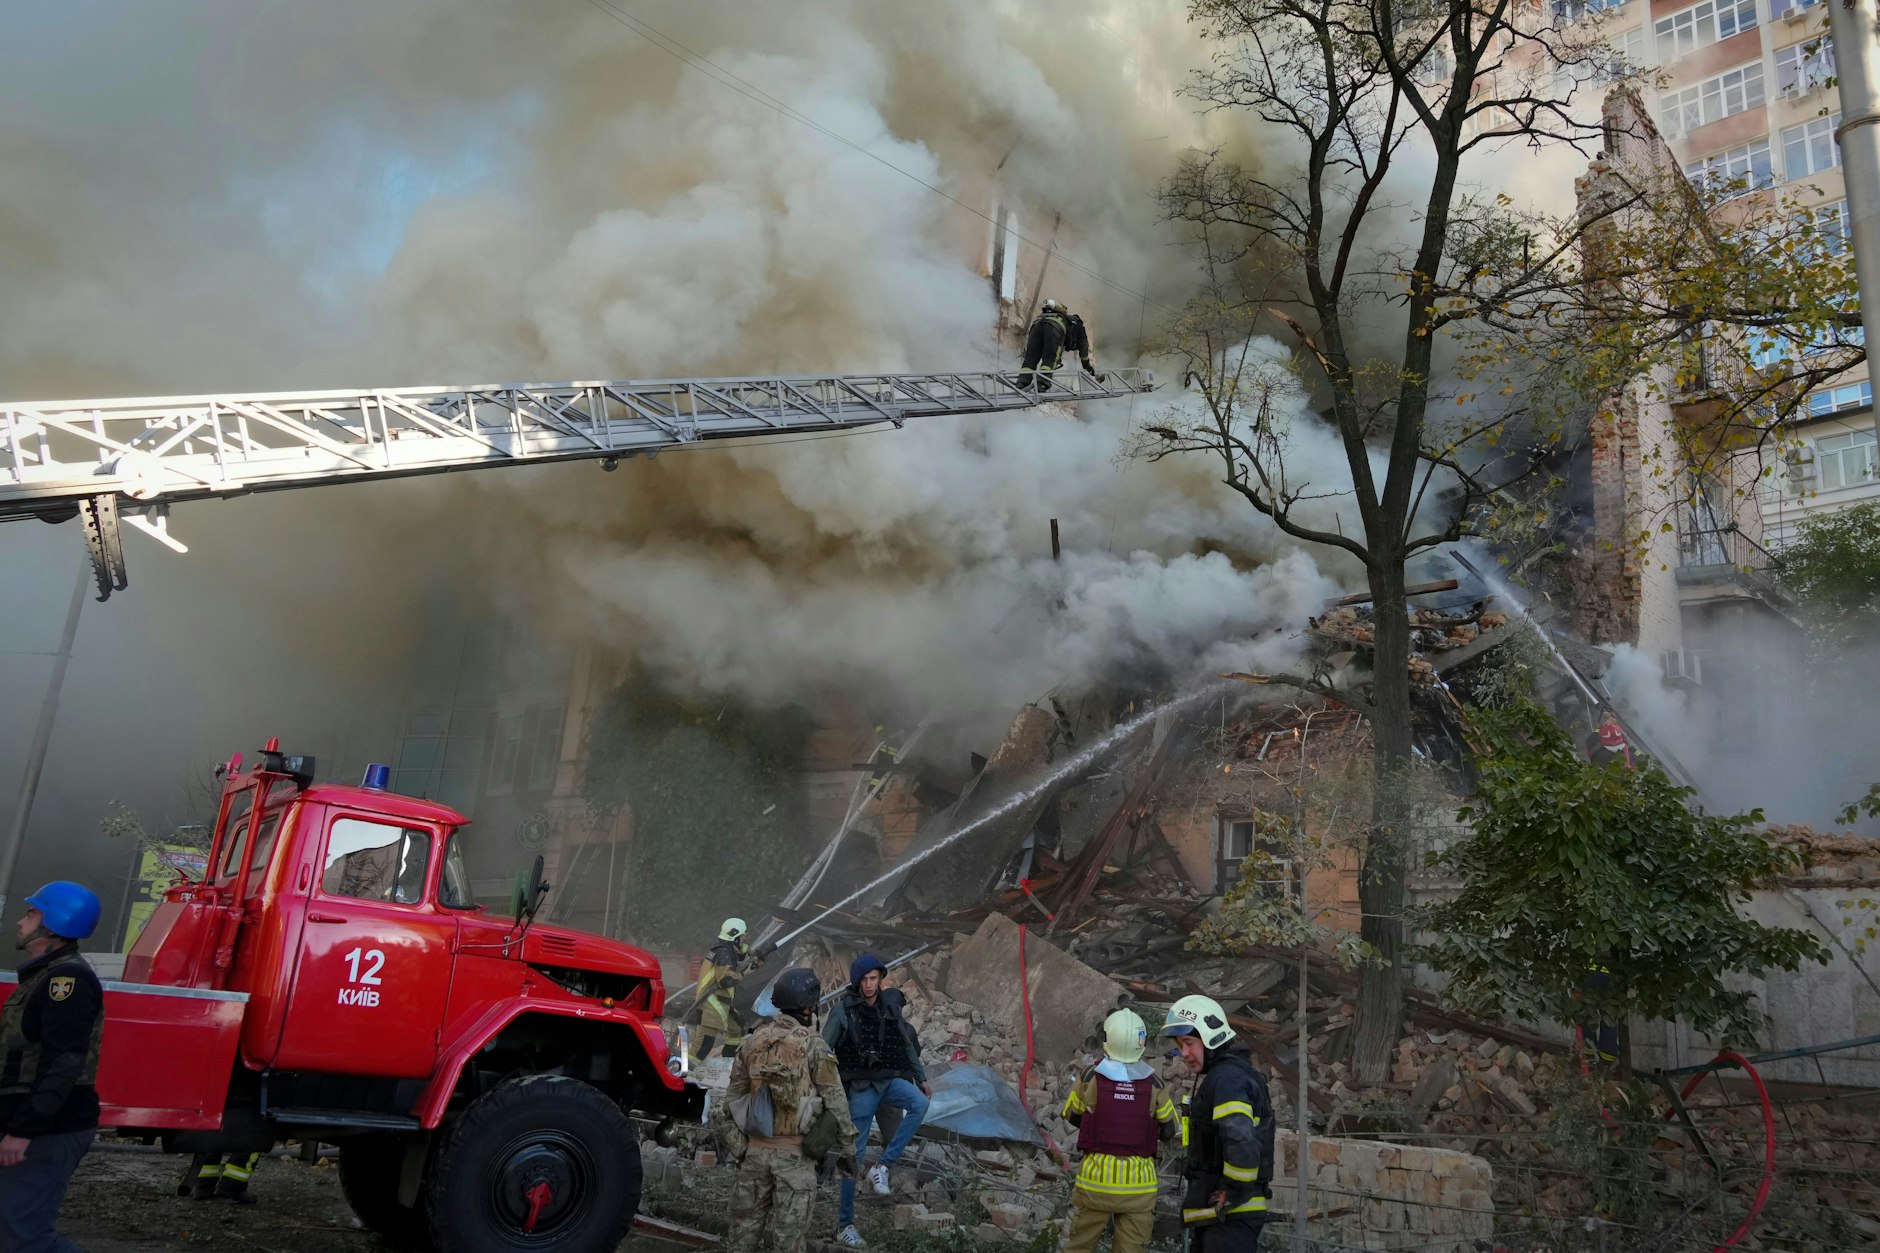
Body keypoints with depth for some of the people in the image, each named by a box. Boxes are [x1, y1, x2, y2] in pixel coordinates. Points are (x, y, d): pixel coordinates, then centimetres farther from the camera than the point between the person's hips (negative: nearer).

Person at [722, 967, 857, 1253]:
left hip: (755, 1149, 5)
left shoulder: (752, 1042, 6)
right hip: (795, 1153, -4)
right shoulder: (813, 1045, -9)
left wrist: (737, 1146, 19)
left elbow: (733, 1098, 10)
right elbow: (835, 1101, -7)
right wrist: (847, 1148, 2)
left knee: (746, 1228, 13)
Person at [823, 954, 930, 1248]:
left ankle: (882, 1166, -17)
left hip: (890, 1080, 3)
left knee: (920, 1103, -27)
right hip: (861, 1087, -3)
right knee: (854, 1152, 0)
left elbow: (907, 1045, 14)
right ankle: (844, 1223, 13)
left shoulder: (891, 1005, 3)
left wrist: (921, 1078, 15)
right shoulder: (843, 1011, -9)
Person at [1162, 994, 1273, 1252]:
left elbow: (1242, 1145, -30)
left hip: (1229, 1216, -10)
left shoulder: (1227, 1078, -16)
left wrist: (1231, 1197, -19)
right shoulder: (1236, 1073, 17)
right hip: (1215, 1213, 10)